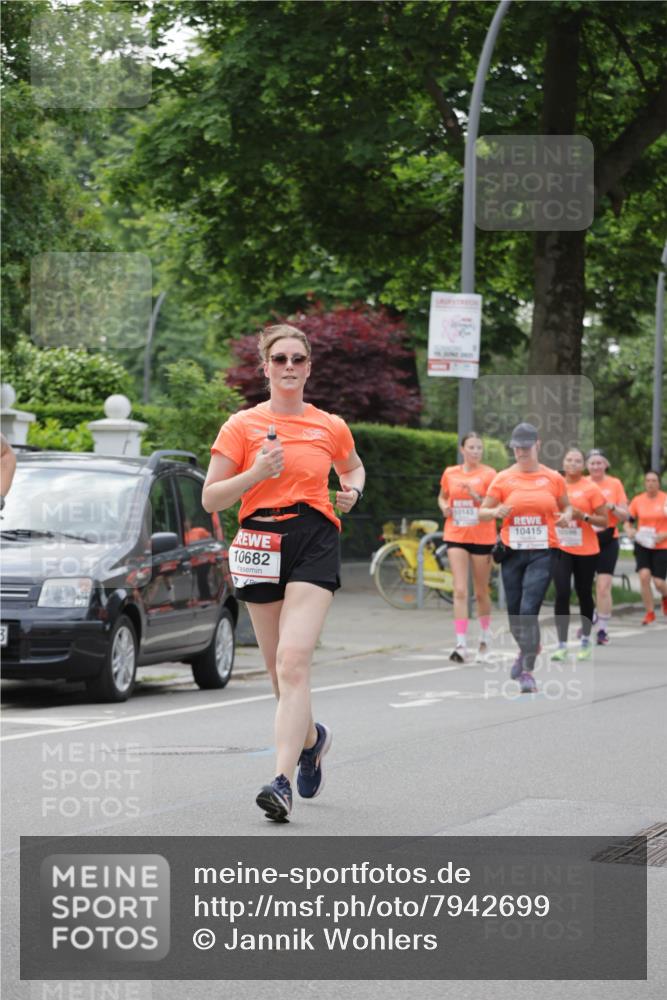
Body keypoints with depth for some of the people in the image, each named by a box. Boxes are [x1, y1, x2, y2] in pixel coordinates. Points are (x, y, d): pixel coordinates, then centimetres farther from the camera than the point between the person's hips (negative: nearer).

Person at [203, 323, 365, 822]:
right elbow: (211, 498, 0)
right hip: (261, 543, 2)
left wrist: (353, 490, 7)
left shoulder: (331, 427, 8)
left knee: (293, 662, -18)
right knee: (280, 668, 10)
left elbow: (354, 466, 29)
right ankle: (312, 737, 42)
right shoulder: (243, 425, 3)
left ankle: (284, 781, -23)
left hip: (315, 542, -1)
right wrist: (255, 474, -15)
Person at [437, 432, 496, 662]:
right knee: (460, 591, -10)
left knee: (481, 592, 10)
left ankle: (485, 633, 35)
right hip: (456, 536, 1)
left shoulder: (489, 474, -4)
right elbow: (442, 497, 21)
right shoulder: (449, 473, 5)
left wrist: (476, 496, -24)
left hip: (482, 537, -1)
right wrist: (444, 507, -1)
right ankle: (461, 645, -14)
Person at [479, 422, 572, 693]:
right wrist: (497, 512, -16)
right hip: (512, 553, 2)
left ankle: (527, 671, -13)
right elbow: (482, 512, 6)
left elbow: (566, 506, 16)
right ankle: (525, 651, 39)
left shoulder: (553, 478, 3)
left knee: (529, 610, -16)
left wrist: (566, 517, -7)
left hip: (542, 553, -2)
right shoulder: (503, 479, 3)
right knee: (514, 612, 9)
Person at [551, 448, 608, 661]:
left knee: (584, 594, 9)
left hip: (586, 550, -1)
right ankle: (562, 644, -7)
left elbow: (604, 521, -4)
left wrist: (583, 516, -18)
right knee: (562, 594, -9)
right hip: (561, 548, 1)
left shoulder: (591, 489, -4)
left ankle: (586, 641, 24)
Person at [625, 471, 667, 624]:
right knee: (644, 576, -18)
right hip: (642, 545, 1)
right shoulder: (638, 500, 1)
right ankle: (649, 612, -5)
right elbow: (628, 521, 9)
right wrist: (629, 531, -12)